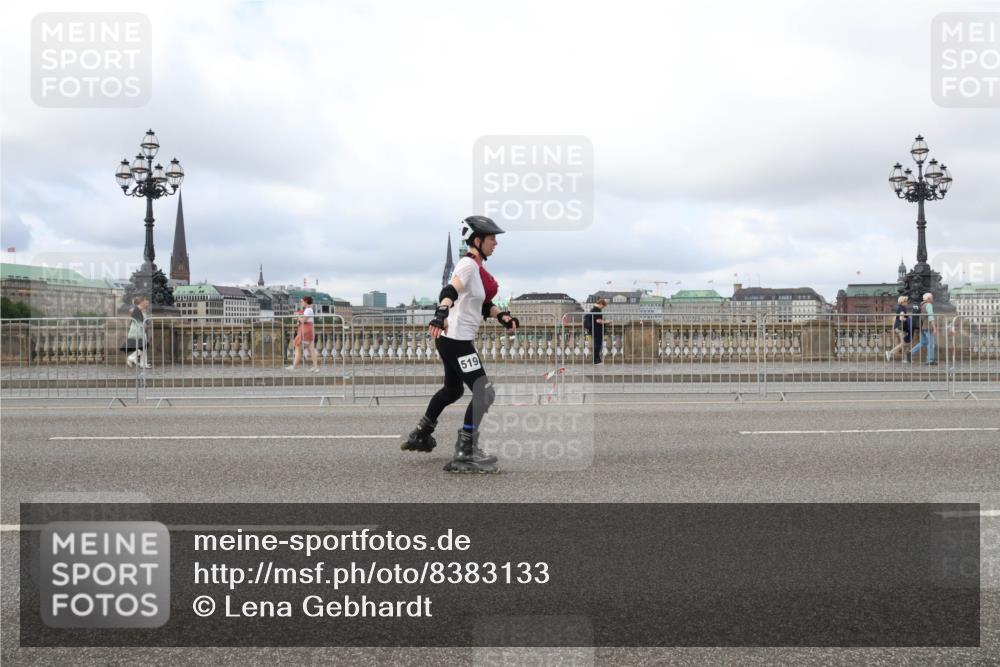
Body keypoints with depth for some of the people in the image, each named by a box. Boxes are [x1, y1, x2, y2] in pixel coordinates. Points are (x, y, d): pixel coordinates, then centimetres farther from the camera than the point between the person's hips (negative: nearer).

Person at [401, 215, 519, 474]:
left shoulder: (479, 268, 14)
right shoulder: (468, 264, -15)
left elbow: (484, 306, 20)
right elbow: (450, 291, -34)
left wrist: (503, 316, 3)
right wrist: (442, 314, -52)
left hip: (458, 339, 11)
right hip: (455, 339, -11)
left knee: (453, 389, 26)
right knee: (484, 393, -11)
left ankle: (420, 436, 40)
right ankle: (465, 455, -9)